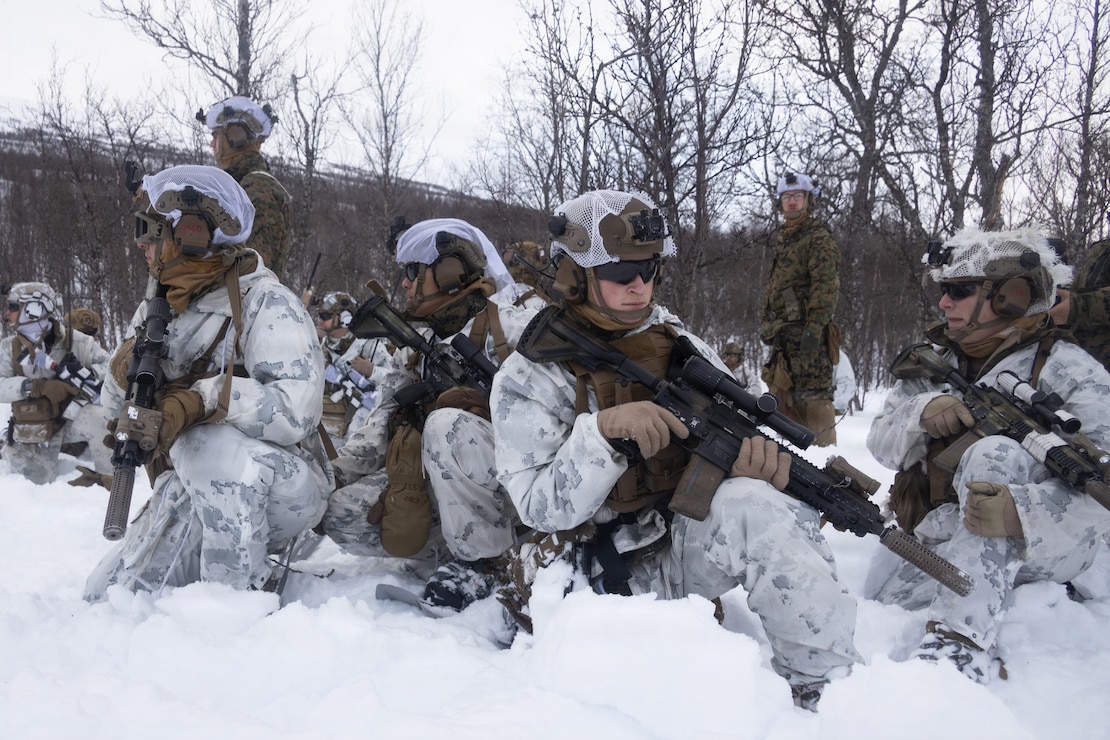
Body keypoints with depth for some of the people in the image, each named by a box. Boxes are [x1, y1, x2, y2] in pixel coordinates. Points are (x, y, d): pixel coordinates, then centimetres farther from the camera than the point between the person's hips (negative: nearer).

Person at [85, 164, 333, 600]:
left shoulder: (264, 303, -18)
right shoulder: (158, 309, 6)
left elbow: (296, 409, -31)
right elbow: (117, 405, 9)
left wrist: (201, 400, -40)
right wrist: (127, 373, -14)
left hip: (285, 482, -7)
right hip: (196, 494, 7)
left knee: (212, 442, -37)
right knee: (108, 599, 2)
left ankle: (244, 591, -21)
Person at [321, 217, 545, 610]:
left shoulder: (515, 319, -9)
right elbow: (385, 415, 13)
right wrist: (332, 475, 1)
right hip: (439, 487, 7)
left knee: (447, 424, -35)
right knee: (342, 514, -7)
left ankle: (485, 564, -20)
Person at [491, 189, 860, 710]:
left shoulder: (678, 344, 8)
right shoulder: (529, 378, -6)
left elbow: (741, 425, 7)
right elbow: (542, 510, -13)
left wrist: (760, 452, -19)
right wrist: (603, 431, -29)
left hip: (693, 538, 3)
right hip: (619, 573, -2)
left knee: (750, 501, -31)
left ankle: (827, 687, -20)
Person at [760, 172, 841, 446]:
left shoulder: (819, 239, -5)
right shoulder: (784, 240, 22)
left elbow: (825, 287, -15)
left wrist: (814, 328, -23)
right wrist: (767, 324, 21)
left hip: (806, 332, -9)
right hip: (783, 332, 9)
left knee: (812, 393, -11)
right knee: (783, 393, 12)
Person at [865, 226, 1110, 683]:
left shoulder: (1065, 369, -9)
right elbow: (882, 444, 1)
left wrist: (1022, 512, -41)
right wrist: (921, 411, -21)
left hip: (1047, 540, -4)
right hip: (947, 541, 4)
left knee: (992, 454, -34)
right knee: (885, 588, -25)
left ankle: (961, 645, -41)